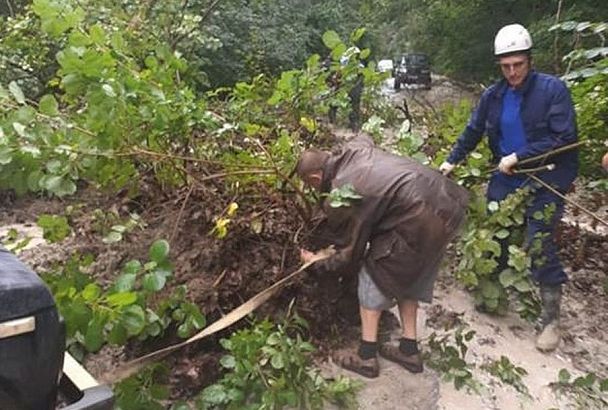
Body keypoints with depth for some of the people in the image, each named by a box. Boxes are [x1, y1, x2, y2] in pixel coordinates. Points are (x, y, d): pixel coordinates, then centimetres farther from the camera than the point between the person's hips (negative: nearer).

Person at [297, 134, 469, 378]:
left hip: (422, 219, -9)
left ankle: (366, 356, 15)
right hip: (450, 202, 9)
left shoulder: (338, 199, -8)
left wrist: (318, 262, 20)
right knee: (408, 275, 21)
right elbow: (365, 136, 40)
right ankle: (409, 350, 31)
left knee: (373, 275, 7)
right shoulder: (353, 148, 12)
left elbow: (350, 253, 2)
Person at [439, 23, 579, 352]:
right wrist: (452, 161, 10)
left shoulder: (552, 89, -10)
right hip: (506, 180, 5)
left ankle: (551, 318, 11)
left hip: (544, 182, -5)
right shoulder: (493, 96, 4)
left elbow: (564, 138, -15)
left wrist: (518, 157, -18)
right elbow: (473, 131, 15)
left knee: (539, 246, -7)